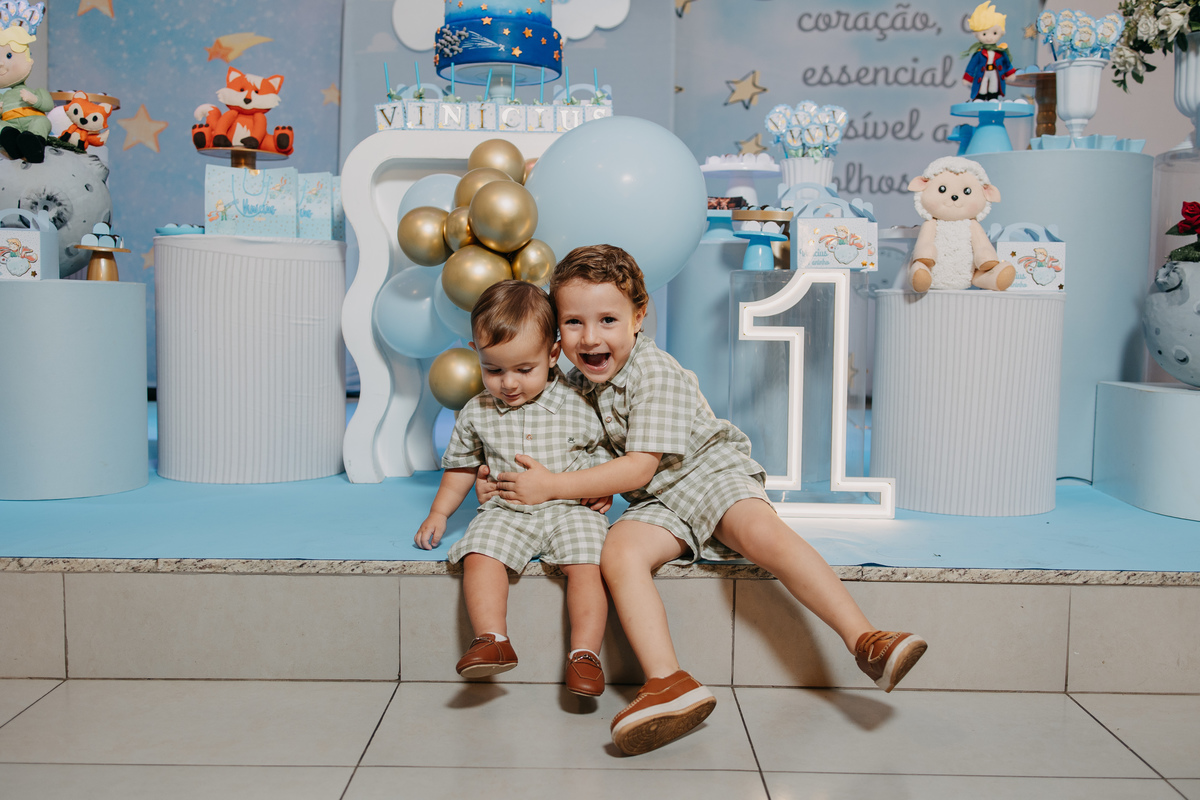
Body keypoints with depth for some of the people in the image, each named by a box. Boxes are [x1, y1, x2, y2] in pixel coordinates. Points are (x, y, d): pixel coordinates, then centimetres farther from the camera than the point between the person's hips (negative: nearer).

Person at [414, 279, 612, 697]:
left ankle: (585, 653, -22)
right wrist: (438, 513, 15)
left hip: (570, 509, -2)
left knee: (584, 564, -26)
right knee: (480, 554, -25)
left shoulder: (577, 406, -1)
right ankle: (492, 640, -25)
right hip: (504, 512, 2)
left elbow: (601, 452, 12)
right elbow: (461, 465, 18)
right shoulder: (476, 414, 5)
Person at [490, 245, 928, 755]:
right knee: (618, 551, -27)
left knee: (763, 531, -34)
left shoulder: (655, 374, -16)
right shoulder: (577, 382, 7)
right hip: (657, 503, 5)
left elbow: (639, 468, -20)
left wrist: (551, 486, -19)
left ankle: (865, 641, -32)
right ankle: (669, 683, -38)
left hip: (711, 470, -5)